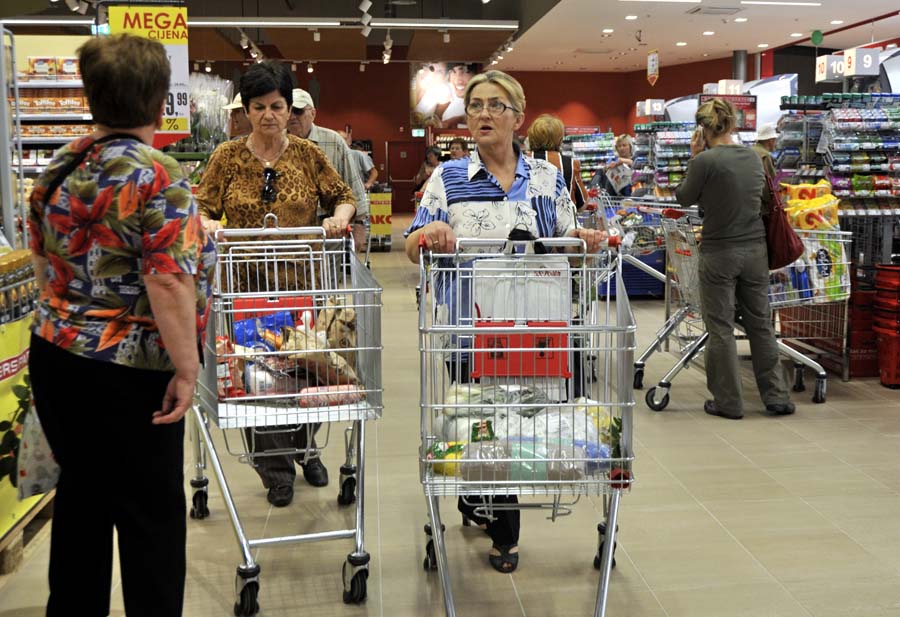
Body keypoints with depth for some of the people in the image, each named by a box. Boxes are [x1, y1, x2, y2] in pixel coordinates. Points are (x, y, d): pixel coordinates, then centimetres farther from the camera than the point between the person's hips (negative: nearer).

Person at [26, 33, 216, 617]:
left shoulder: (59, 167, 7)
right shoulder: (157, 175, -17)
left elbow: (44, 262, 17)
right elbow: (168, 283, -23)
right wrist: (186, 367, -18)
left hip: (55, 354, 8)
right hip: (130, 372, -7)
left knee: (81, 490, 20)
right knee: (151, 509, 6)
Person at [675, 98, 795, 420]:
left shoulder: (706, 161, -16)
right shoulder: (753, 157, 4)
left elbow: (684, 198, -3)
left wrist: (693, 157, 4)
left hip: (719, 253, -5)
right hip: (755, 249, 5)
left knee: (721, 328, 5)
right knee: (760, 324, 14)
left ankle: (728, 402, 12)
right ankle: (776, 396, 20)